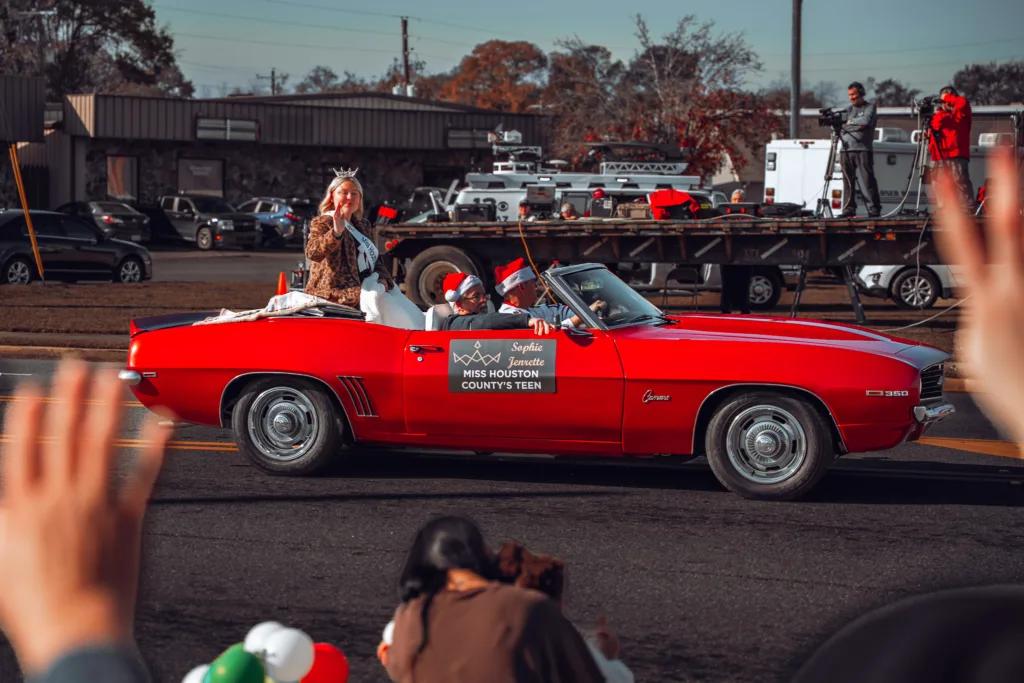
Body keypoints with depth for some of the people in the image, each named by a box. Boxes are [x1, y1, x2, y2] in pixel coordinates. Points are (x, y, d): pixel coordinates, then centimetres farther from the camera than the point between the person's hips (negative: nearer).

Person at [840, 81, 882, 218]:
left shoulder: (870, 107, 7)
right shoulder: (848, 110, 21)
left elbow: (866, 120, -11)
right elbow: (839, 125, 9)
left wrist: (850, 122, 1)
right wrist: (857, 126, -6)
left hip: (863, 150, -4)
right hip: (846, 149, 4)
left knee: (867, 180, -10)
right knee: (848, 181, 1)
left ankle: (875, 209, -7)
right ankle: (849, 209, 4)